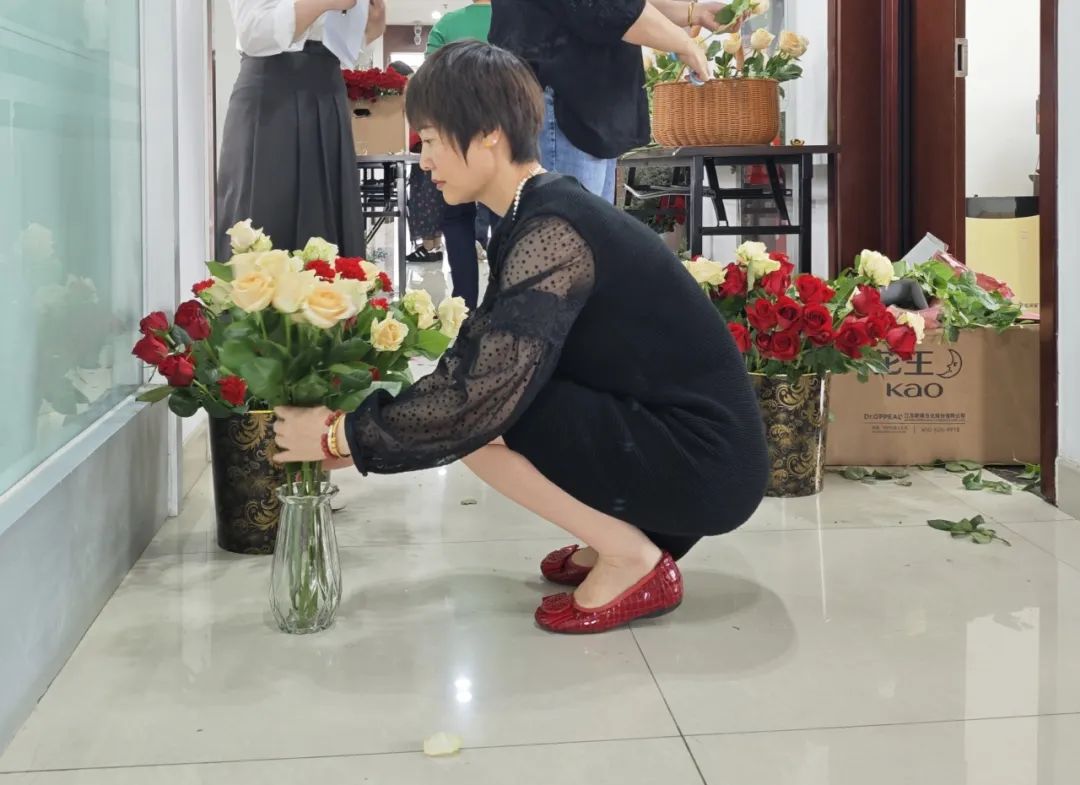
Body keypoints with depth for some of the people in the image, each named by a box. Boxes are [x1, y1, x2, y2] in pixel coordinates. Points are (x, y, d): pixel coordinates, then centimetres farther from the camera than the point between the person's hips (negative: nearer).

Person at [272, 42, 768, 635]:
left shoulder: (552, 232, -21)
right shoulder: (535, 216, 7)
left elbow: (477, 396, -27)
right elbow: (478, 363, 10)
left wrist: (341, 435, -14)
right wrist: (357, 431, 6)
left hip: (707, 461, -9)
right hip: (663, 437, 9)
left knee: (477, 414, -17)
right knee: (483, 395, 10)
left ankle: (631, 559, -5)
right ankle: (620, 530, 13)